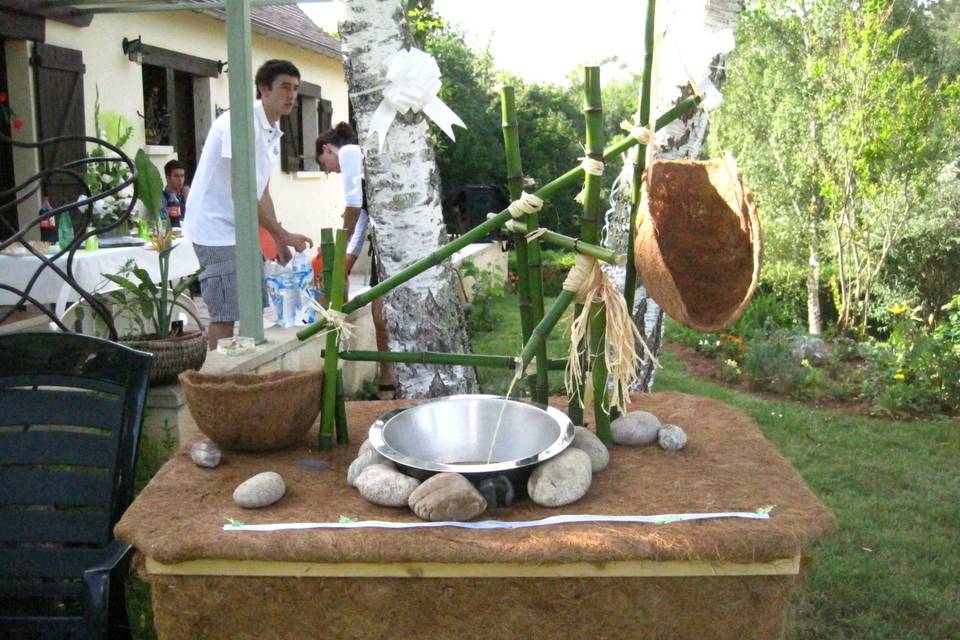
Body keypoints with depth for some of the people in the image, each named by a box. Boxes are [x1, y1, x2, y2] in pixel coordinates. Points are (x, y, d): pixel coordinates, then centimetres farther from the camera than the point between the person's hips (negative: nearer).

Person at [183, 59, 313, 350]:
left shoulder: (273, 132, 12)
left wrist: (279, 241, 10)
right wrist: (283, 235, -19)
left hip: (243, 231, 9)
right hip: (217, 230, -9)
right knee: (225, 317, -8)